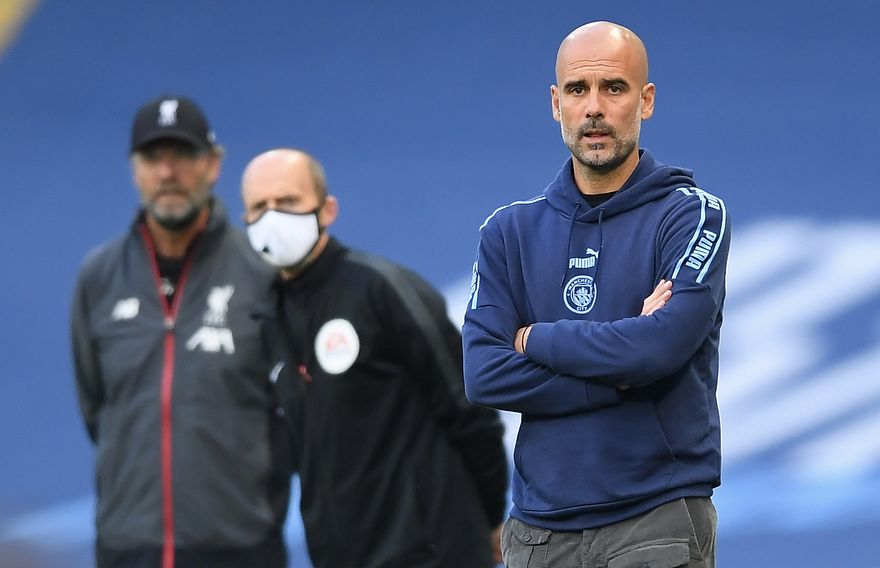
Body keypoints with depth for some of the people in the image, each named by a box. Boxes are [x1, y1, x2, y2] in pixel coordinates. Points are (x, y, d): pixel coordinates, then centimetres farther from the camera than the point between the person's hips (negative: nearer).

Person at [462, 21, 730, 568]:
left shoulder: (691, 215, -1)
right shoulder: (510, 231, 10)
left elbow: (663, 345, -17)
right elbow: (483, 374, -3)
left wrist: (534, 339, -5)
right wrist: (619, 378, -12)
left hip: (657, 524, -3)